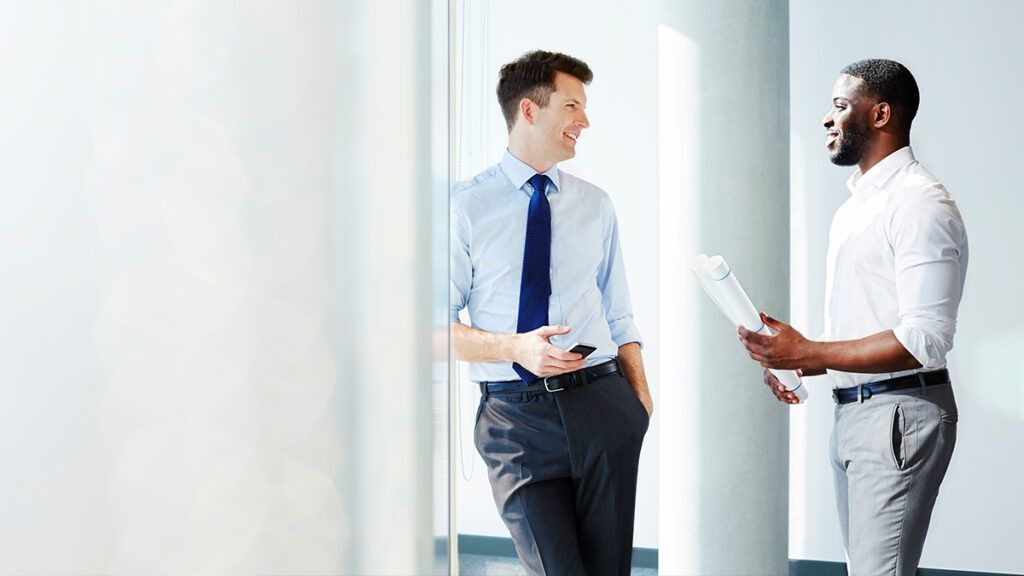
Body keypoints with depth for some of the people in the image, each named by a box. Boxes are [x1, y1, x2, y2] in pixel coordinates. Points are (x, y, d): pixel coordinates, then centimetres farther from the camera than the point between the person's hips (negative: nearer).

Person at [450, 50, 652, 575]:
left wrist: (640, 401, 0)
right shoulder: (467, 207, -1)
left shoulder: (594, 206, 12)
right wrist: (516, 347, -18)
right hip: (514, 412, -3)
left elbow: (618, 315, 13)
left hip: (600, 400, 3)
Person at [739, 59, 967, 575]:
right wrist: (794, 360, 4)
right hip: (849, 412, 9)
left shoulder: (919, 204, -14)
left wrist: (808, 353, -20)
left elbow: (923, 340, -21)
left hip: (898, 416, -9)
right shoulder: (857, 202, 17)